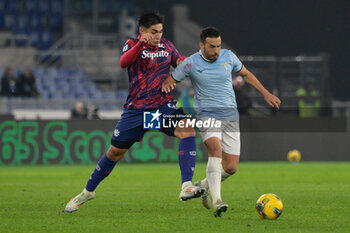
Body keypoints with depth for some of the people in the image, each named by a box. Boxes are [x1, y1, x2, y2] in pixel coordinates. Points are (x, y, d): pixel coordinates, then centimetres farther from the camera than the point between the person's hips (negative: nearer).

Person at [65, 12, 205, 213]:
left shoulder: (166, 45, 9)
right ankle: (88, 191, 27)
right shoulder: (132, 44, -1)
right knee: (116, 151, 5)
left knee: (188, 130, -25)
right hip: (136, 108, -2)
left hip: (163, 104, 2)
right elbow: (123, 62, -21)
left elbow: (180, 63, 20)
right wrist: (140, 43, -37)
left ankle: (187, 188, -31)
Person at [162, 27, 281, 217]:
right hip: (206, 114, -4)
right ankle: (216, 200, -40)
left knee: (231, 168, -1)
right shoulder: (190, 64, -4)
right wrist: (167, 83, -16)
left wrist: (266, 93, 17)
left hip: (230, 114, 4)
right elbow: (171, 79, 9)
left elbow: (246, 74, 20)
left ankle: (205, 185, 30)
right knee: (215, 148, -33)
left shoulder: (228, 57, 3)